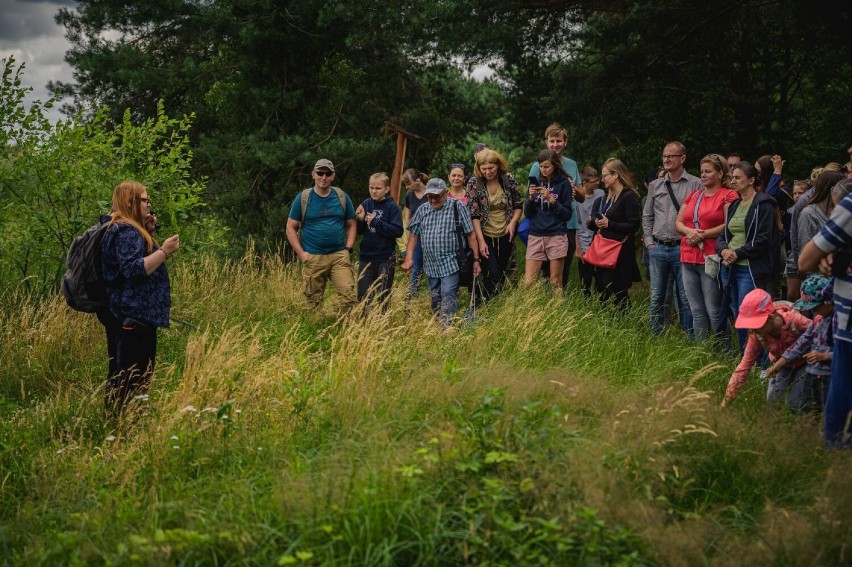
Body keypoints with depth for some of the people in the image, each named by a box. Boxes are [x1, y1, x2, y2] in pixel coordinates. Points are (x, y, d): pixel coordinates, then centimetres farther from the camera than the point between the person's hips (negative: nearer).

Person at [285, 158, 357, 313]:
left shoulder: (342, 197, 6)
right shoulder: (303, 199, 0)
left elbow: (351, 225, 14)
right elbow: (291, 228, 3)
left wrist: (348, 248, 0)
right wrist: (301, 253, -6)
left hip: (339, 255, 1)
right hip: (312, 258, -1)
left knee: (349, 296, -11)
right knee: (313, 301, 7)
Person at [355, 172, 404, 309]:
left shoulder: (392, 207, -8)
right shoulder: (366, 204, 3)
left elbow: (398, 231, -17)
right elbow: (359, 231, 8)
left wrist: (376, 222, -18)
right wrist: (360, 220, -12)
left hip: (385, 258, -3)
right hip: (366, 257, 3)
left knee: (383, 297, 8)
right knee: (363, 296, 5)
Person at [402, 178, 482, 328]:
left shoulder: (457, 207, -1)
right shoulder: (422, 211, 10)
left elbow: (470, 235, -1)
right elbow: (413, 235, 13)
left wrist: (476, 259, -4)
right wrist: (409, 258, 2)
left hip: (450, 263, -5)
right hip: (431, 265, 5)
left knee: (448, 298, -15)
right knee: (435, 301, 10)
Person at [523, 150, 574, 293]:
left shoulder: (563, 183, 0)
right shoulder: (535, 182, 10)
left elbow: (568, 214, -3)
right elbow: (527, 214, 11)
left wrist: (551, 200, -14)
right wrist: (531, 198, -7)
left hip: (556, 237, -3)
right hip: (535, 236, 3)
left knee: (555, 282, 1)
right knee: (528, 282, -3)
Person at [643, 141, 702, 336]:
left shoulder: (695, 185, -3)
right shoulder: (655, 186, 11)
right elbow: (647, 216, 16)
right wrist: (649, 240, 7)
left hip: (682, 248, -4)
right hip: (657, 248, 4)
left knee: (685, 298, 0)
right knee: (656, 297, 8)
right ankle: (655, 337, 17)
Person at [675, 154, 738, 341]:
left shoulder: (728, 196, -3)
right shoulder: (693, 196, 18)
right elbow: (678, 222, 15)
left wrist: (702, 234, -13)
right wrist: (689, 231, -6)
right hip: (688, 258, 7)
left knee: (713, 311, -7)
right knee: (696, 311, 10)